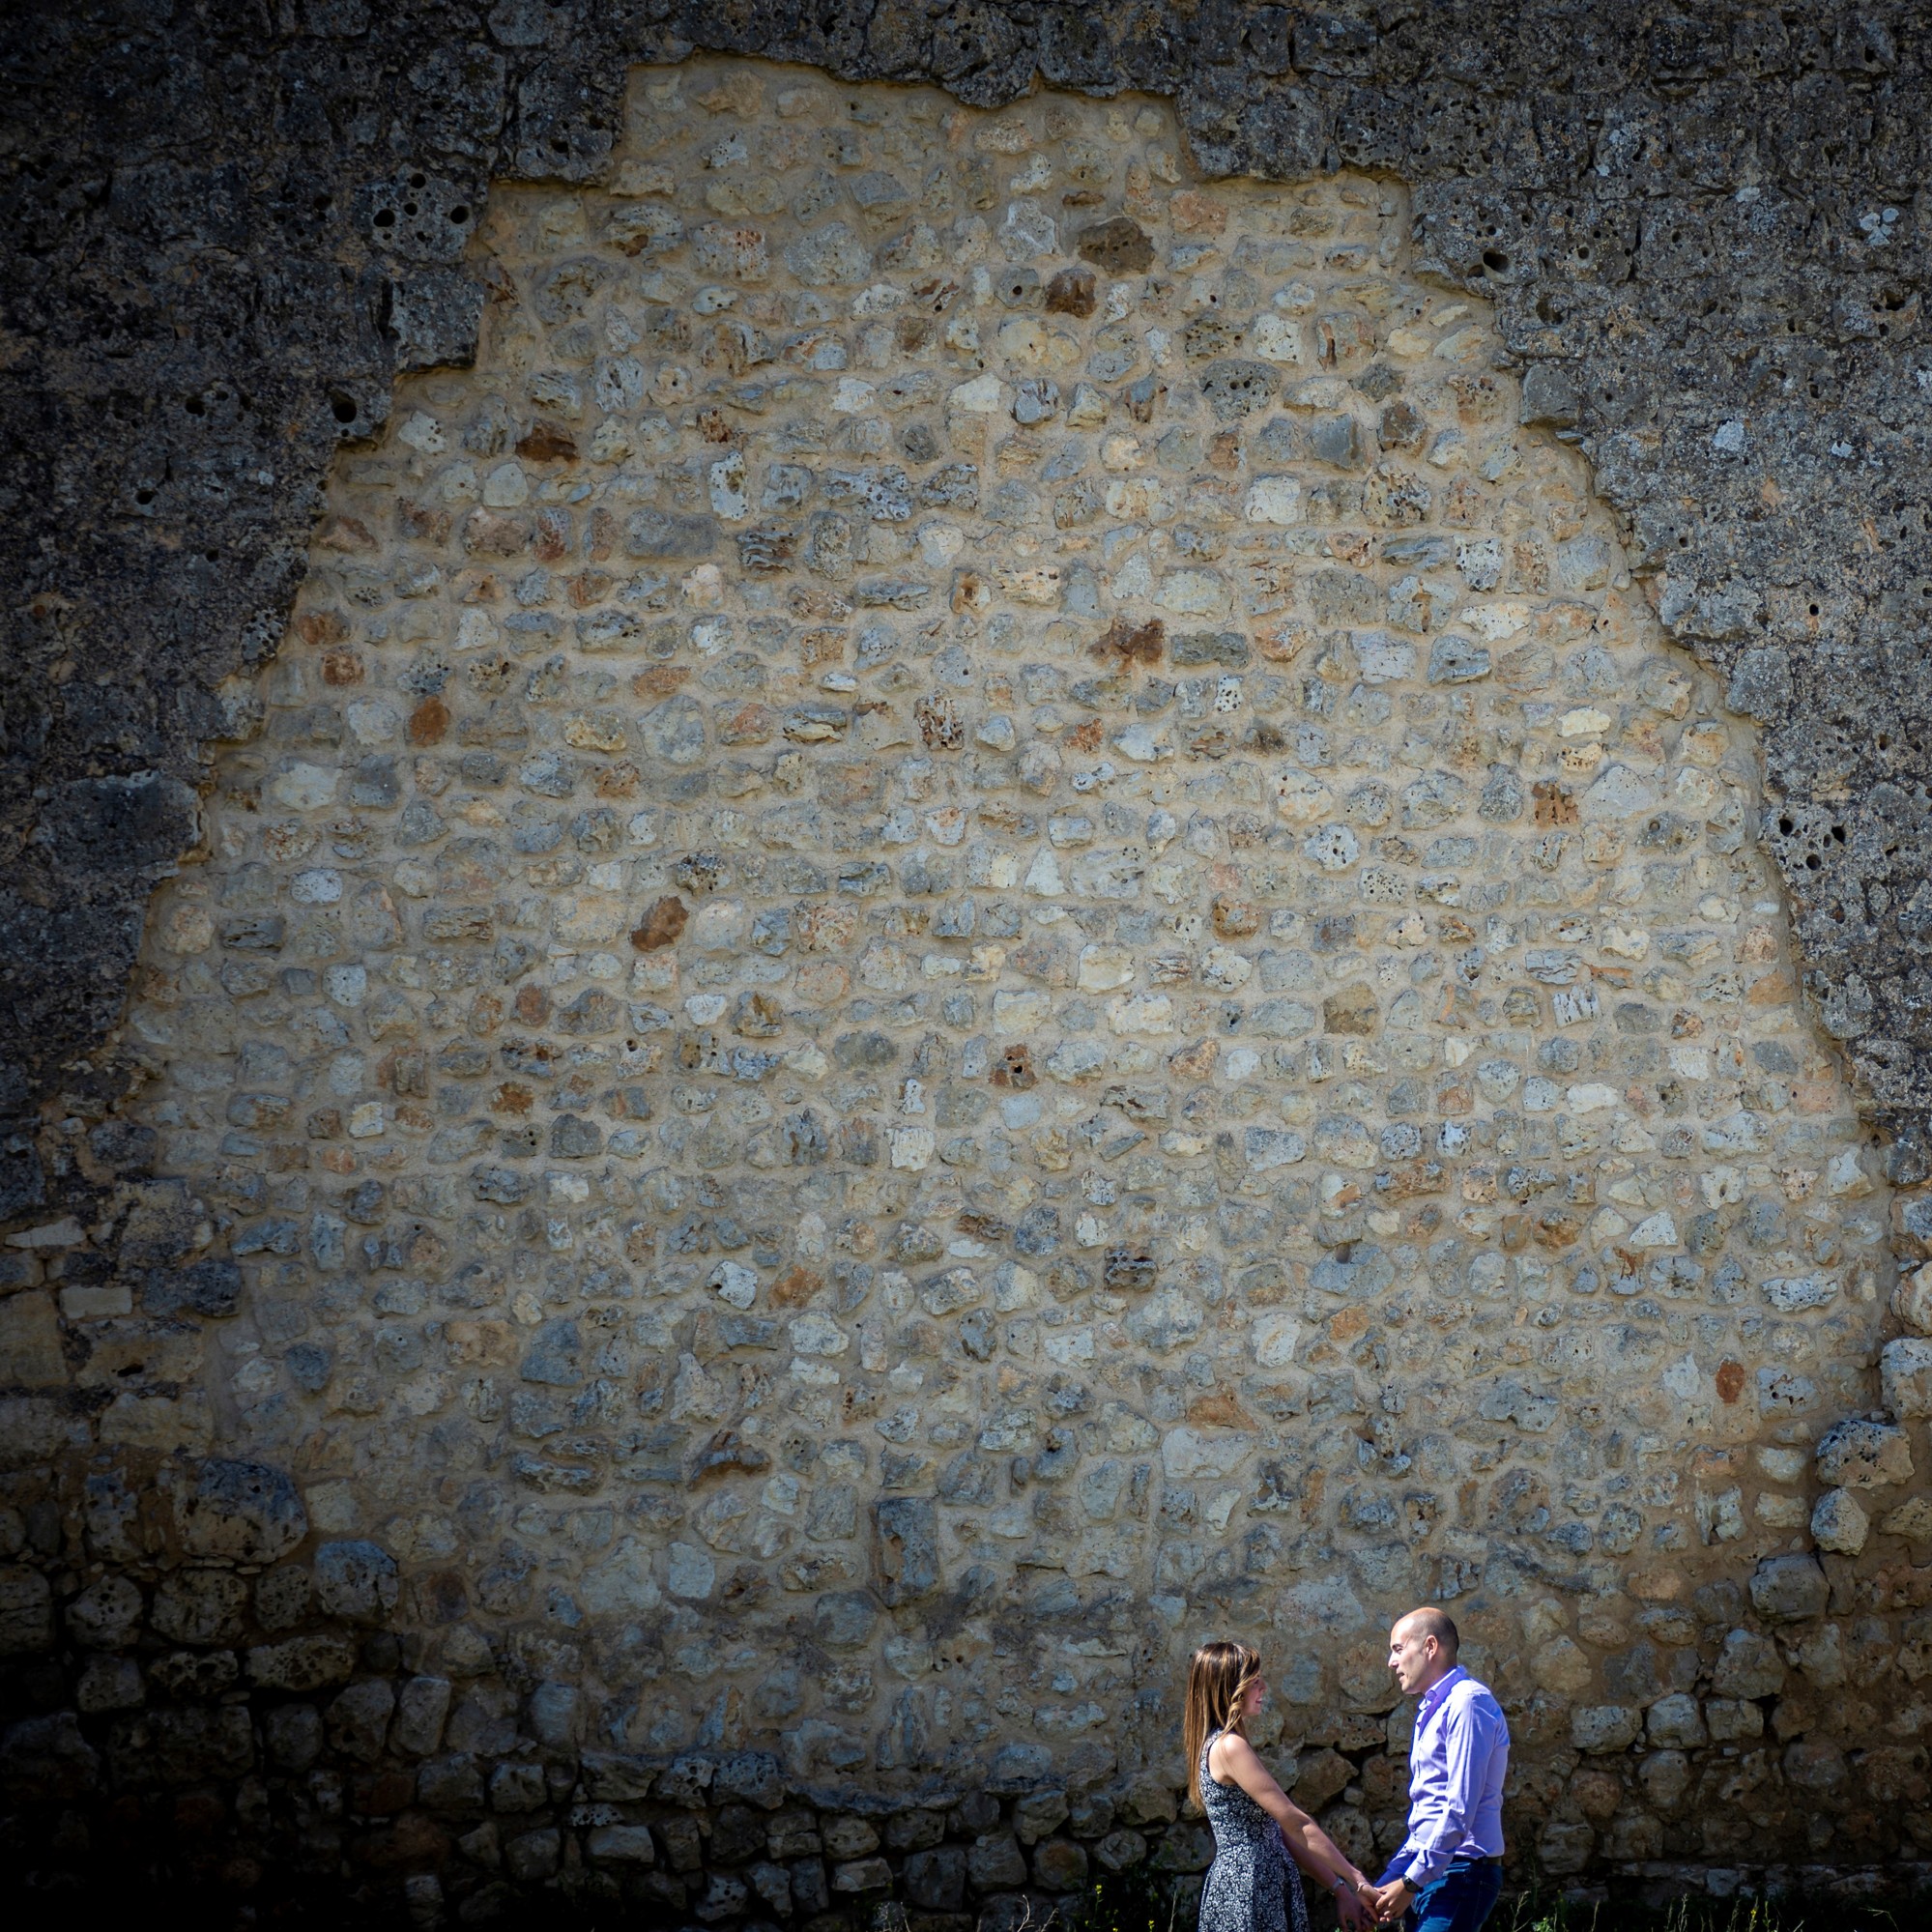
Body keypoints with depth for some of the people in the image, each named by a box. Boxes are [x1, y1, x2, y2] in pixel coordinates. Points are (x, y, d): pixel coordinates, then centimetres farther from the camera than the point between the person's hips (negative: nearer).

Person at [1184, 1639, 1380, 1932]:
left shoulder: (1219, 1745, 15)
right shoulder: (1230, 1747, -14)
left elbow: (1282, 1829, 13)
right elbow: (1295, 1822, -15)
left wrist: (1338, 1886, 8)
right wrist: (1357, 1881, -10)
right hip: (1246, 1893, -10)